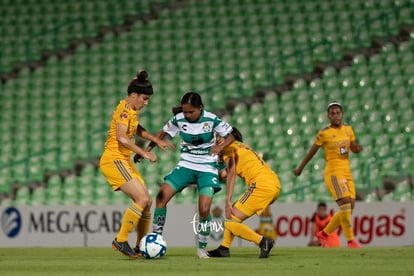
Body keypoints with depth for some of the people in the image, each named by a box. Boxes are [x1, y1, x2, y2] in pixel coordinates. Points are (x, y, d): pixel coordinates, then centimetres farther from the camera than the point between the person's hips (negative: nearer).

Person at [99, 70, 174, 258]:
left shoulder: (132, 110, 14)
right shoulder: (125, 109, -14)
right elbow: (121, 137, -27)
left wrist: (156, 140, 28)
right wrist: (144, 153, -27)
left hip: (124, 161, 10)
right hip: (113, 159, -10)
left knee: (146, 201, 7)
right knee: (142, 198, -18)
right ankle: (120, 241, -14)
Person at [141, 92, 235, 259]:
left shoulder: (211, 120, -13)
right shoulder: (179, 119, -7)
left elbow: (231, 136, -2)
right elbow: (163, 133, 10)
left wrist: (220, 146, -19)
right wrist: (147, 149, 1)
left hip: (207, 169, -3)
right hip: (186, 165, 3)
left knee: (204, 209, -19)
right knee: (162, 196, -16)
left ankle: (202, 248, 3)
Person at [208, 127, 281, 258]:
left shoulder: (229, 147, 4)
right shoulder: (243, 147, 30)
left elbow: (231, 173, -9)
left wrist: (228, 201, -14)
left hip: (262, 185, -9)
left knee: (230, 222, -8)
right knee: (234, 213, 23)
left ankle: (263, 242, -20)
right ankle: (224, 248, 23)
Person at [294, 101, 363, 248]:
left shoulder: (348, 129, 10)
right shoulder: (324, 133, -6)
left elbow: (354, 148, 16)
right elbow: (312, 151, 3)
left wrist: (358, 148, -8)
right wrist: (300, 167, 12)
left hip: (347, 172, 7)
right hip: (333, 172, -7)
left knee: (349, 207, 5)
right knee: (345, 203, -20)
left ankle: (324, 234, 21)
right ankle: (351, 241, -17)